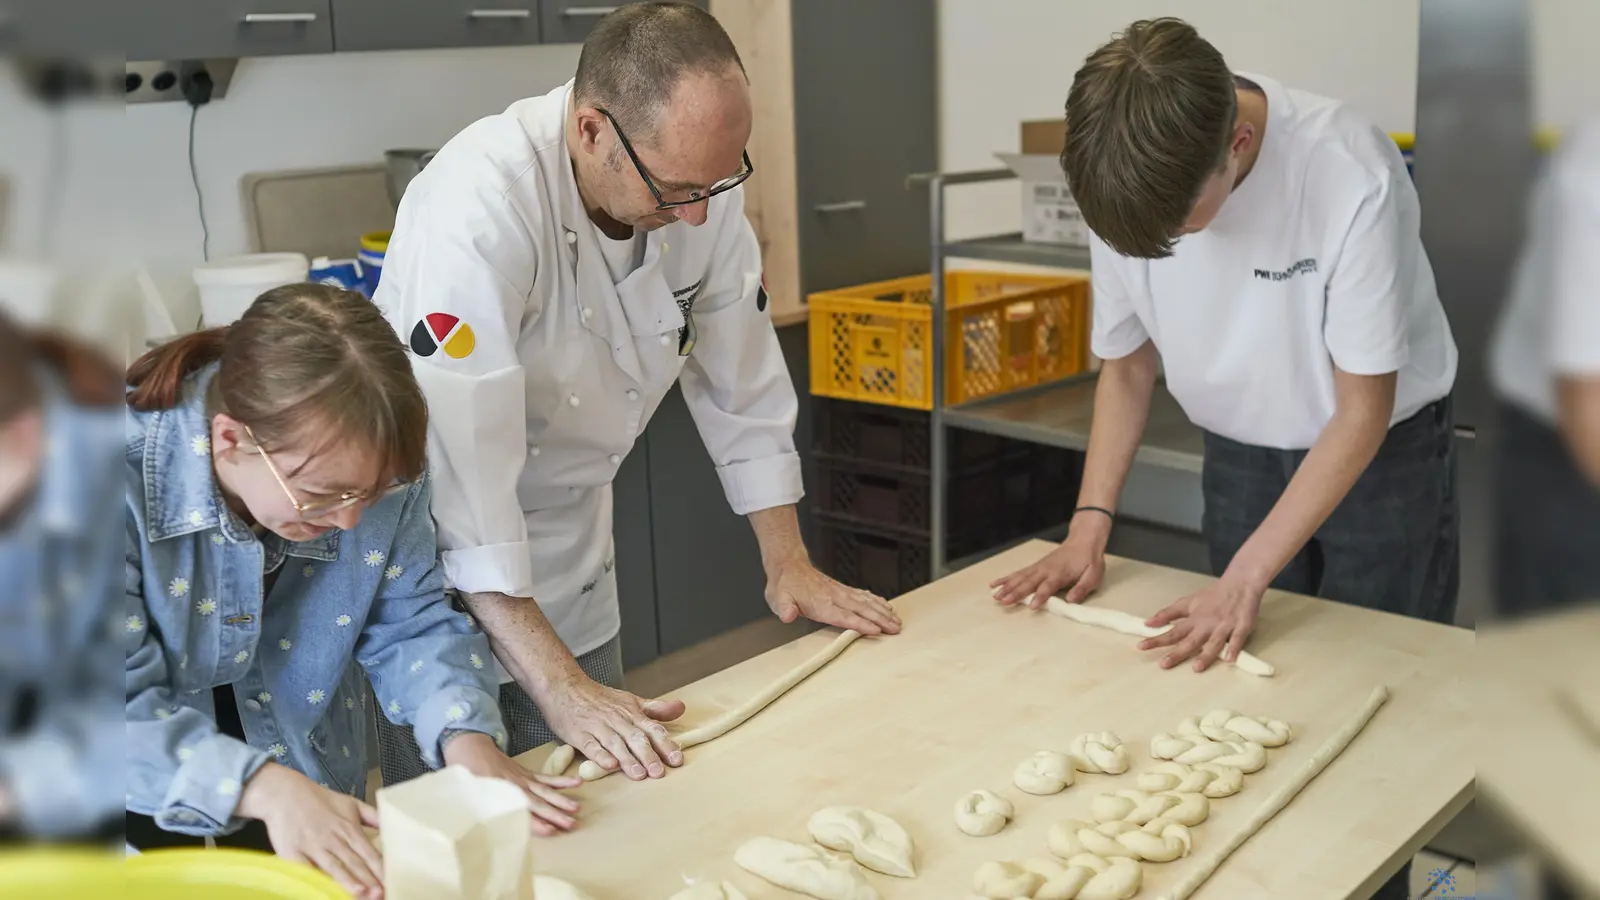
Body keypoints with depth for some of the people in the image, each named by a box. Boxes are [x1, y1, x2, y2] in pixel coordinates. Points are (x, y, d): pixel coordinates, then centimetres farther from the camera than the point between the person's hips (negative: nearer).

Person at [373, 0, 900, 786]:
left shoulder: (700, 183, -11)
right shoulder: (478, 205, -31)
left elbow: (741, 379, 1)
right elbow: (459, 465, -35)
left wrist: (789, 564, 2)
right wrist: (560, 687, -35)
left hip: (573, 560, 6)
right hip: (443, 558, -6)